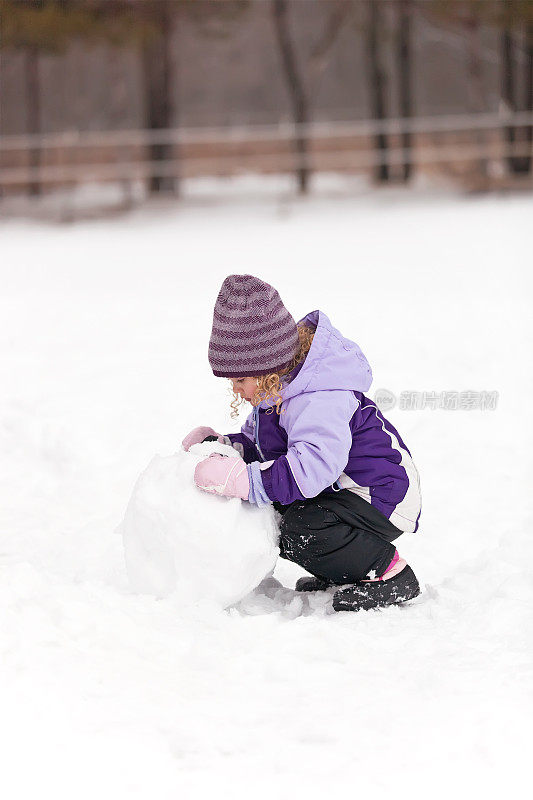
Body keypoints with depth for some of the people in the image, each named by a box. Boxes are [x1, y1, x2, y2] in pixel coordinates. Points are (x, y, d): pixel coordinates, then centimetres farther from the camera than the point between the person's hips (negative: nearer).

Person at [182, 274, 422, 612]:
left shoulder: (320, 401, -30)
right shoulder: (275, 394, 5)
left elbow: (313, 466, -44)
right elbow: (256, 441, 20)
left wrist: (245, 481, -47)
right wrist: (224, 445, -1)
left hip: (381, 497, -11)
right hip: (340, 491, 11)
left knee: (303, 529, -32)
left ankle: (391, 574, -12)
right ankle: (340, 569, 15)